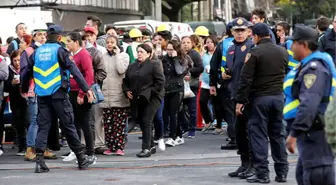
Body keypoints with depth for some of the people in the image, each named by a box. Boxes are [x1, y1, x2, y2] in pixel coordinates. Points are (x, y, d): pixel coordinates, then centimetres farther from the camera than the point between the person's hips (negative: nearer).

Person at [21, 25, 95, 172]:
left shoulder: (37, 52, 10)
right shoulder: (60, 50, -4)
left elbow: (26, 73, 16)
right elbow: (74, 70, -13)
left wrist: (24, 90, 33)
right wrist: (86, 89, -17)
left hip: (42, 95, 4)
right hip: (58, 94, -4)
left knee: (43, 127, 5)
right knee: (68, 126, 3)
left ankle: (39, 161, -6)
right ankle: (81, 159, 10)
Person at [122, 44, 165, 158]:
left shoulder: (154, 65, -6)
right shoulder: (132, 67, 14)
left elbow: (160, 81, -12)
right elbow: (126, 81, 20)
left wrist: (151, 92, -15)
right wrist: (127, 90, 3)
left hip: (151, 98, -7)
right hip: (136, 99, 7)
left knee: (146, 122, -12)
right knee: (141, 122, 9)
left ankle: (146, 148, -10)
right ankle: (151, 146, 23)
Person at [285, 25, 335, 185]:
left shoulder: (314, 68, -17)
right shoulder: (310, 65, 17)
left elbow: (308, 104, -28)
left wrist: (295, 133, -29)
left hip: (314, 133, -11)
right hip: (311, 131, 11)